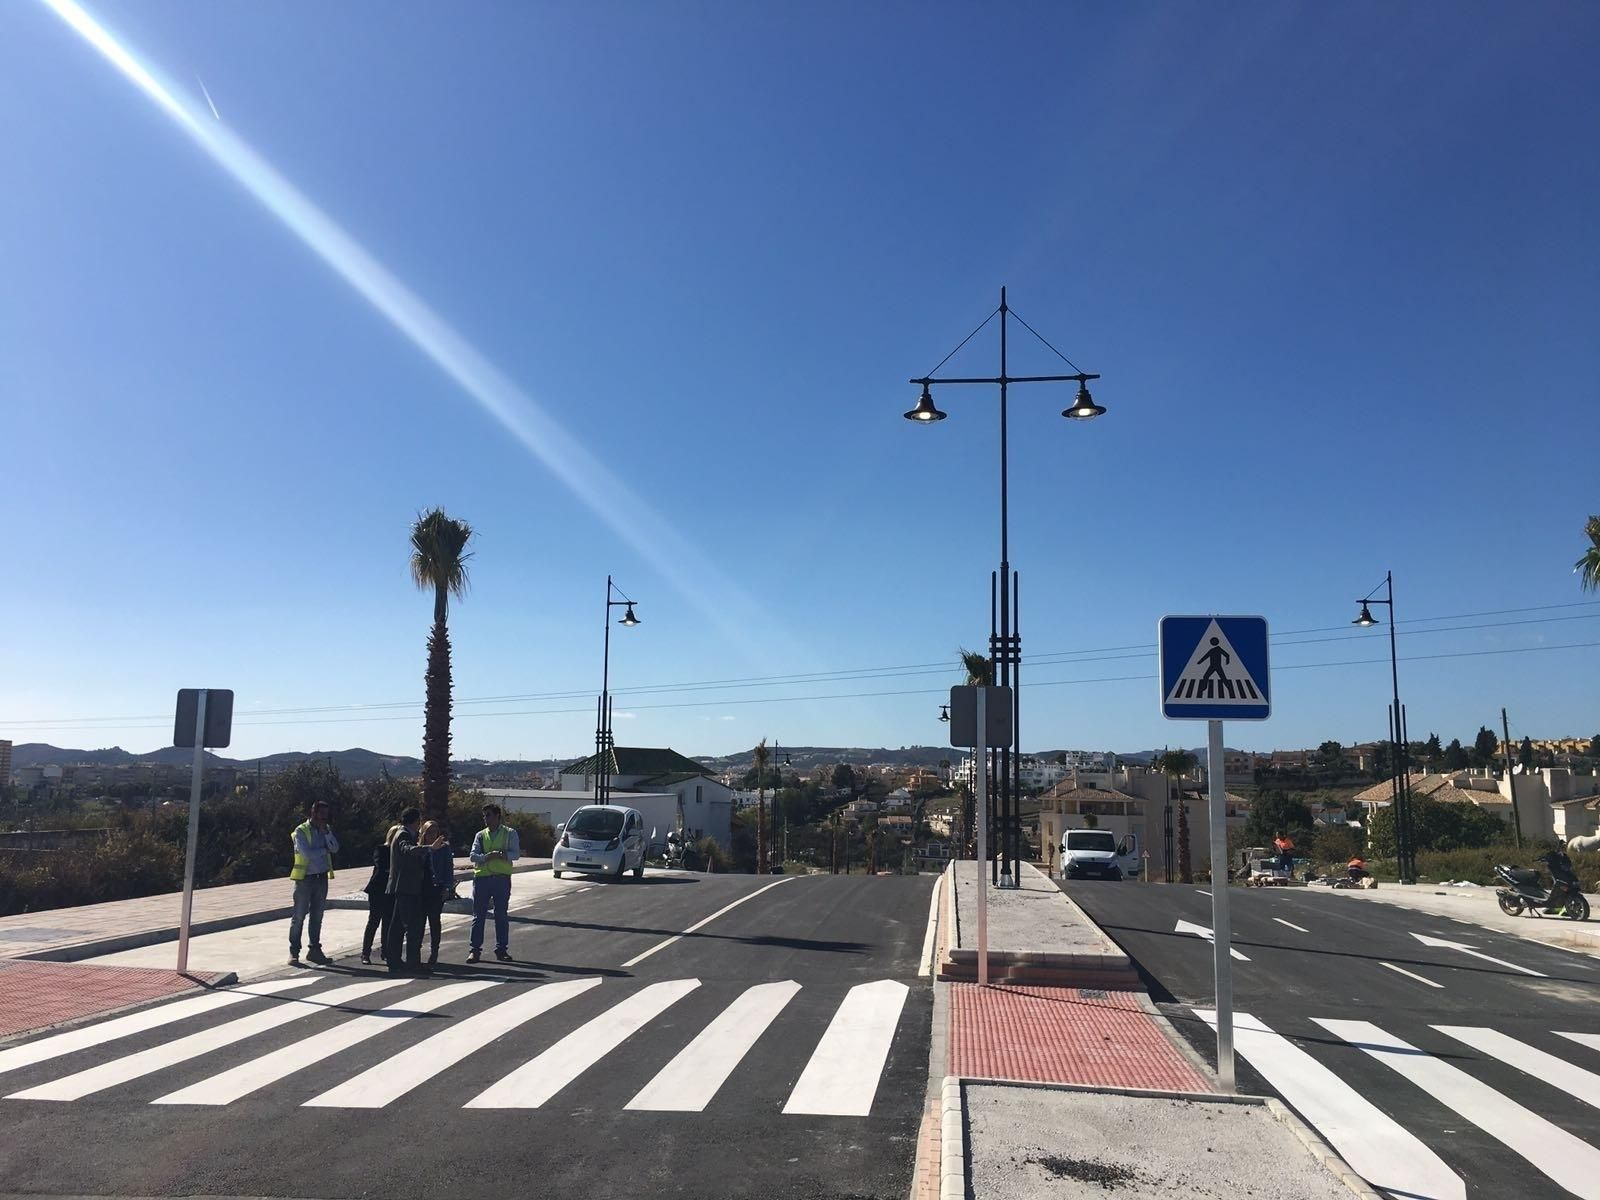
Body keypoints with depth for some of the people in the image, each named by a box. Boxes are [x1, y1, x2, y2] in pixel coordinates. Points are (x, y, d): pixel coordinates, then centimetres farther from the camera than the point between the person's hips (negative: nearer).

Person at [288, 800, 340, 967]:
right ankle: (294, 952, 5)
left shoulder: (326, 829, 10)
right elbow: (307, 853, -19)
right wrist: (324, 849, -6)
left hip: (322, 877, 5)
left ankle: (315, 950, 16)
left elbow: (335, 848, -3)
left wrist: (326, 832, -13)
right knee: (299, 916, -1)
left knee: (317, 916, 10)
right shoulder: (301, 831, -7)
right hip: (305, 878, -5)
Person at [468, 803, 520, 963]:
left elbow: (516, 854, -6)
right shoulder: (480, 835, 10)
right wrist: (487, 856, -19)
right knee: (478, 915, 3)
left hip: (502, 878, -1)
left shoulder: (509, 833, 4)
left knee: (502, 916, 4)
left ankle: (501, 950, 12)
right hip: (482, 877, 2)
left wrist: (501, 855, -22)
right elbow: (473, 856, -1)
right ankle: (475, 950, 9)